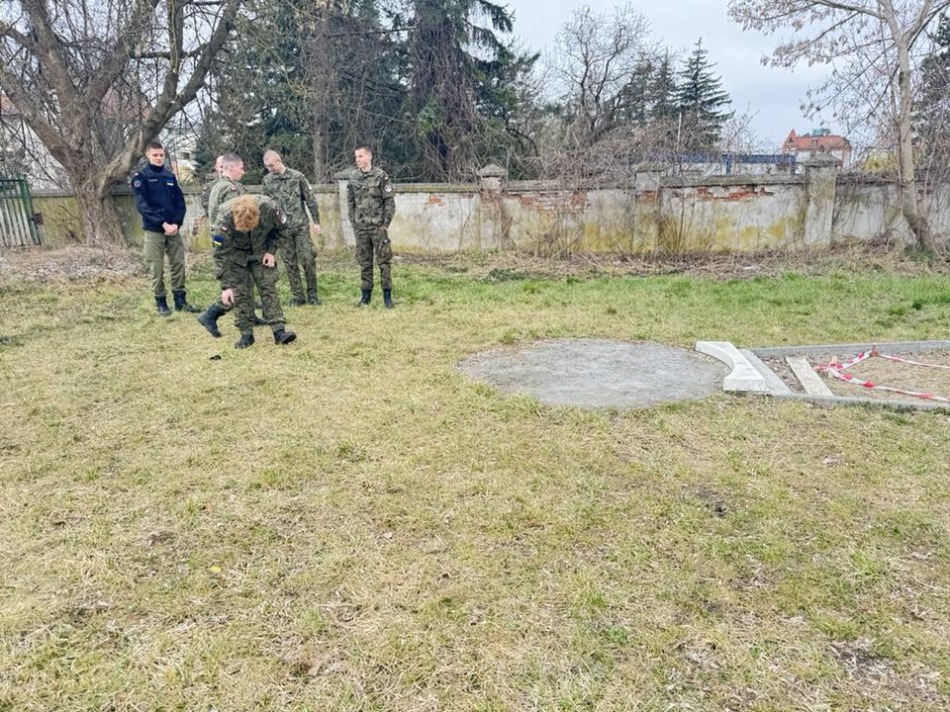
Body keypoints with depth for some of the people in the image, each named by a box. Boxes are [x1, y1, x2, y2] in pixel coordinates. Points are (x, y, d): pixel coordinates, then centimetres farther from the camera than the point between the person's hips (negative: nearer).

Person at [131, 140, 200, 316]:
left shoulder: (170, 176, 12)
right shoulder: (140, 177, -2)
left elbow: (180, 202, 7)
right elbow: (142, 205, -11)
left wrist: (177, 223, -9)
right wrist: (163, 223, -20)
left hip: (174, 229, 4)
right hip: (153, 230, -4)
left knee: (178, 264, 5)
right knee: (156, 268, 0)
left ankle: (180, 300, 13)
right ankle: (160, 302, 10)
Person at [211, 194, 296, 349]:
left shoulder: (269, 207, -31)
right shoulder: (224, 218, -34)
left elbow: (281, 228, -7)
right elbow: (221, 254, -28)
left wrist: (271, 251, -14)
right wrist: (225, 286, -28)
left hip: (261, 253, 1)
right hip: (236, 255, -1)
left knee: (268, 288, -6)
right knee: (240, 293, -5)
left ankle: (279, 331, -6)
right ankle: (246, 334, 4)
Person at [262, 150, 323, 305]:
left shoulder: (297, 176, -3)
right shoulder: (267, 180, 6)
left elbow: (310, 200, 0)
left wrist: (316, 221, -2)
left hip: (301, 225, -2)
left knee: (308, 260, -4)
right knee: (290, 264, 4)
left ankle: (312, 294, 9)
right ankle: (298, 297, 11)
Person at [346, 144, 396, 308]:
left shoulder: (381, 176, -5)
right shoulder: (353, 177, 7)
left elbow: (389, 202, -6)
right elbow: (350, 202, 13)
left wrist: (386, 224, -10)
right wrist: (353, 222, 7)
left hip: (378, 226, -4)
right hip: (360, 228, 4)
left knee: (384, 260, -1)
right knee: (364, 262, 8)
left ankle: (387, 295, 5)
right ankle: (366, 294, 16)